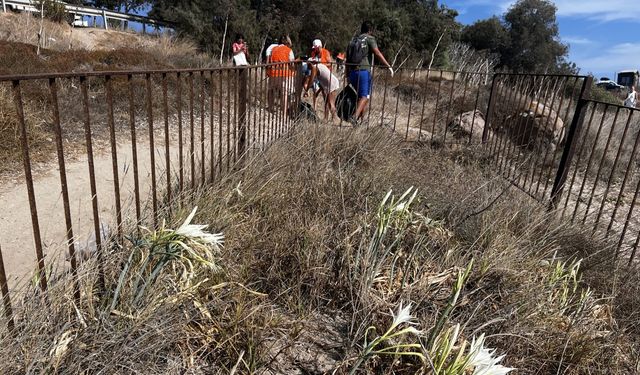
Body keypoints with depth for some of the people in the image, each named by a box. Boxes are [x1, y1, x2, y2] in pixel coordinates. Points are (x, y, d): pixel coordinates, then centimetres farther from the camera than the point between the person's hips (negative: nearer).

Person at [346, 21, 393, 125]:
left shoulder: (352, 41, 19)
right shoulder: (369, 39, 1)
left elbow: (347, 60, 19)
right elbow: (377, 54, -13)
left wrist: (348, 76, 23)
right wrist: (388, 66, -13)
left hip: (352, 72, 6)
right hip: (364, 71, -6)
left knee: (360, 96, 17)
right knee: (365, 96, -7)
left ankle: (361, 118, 20)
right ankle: (355, 117, -26)